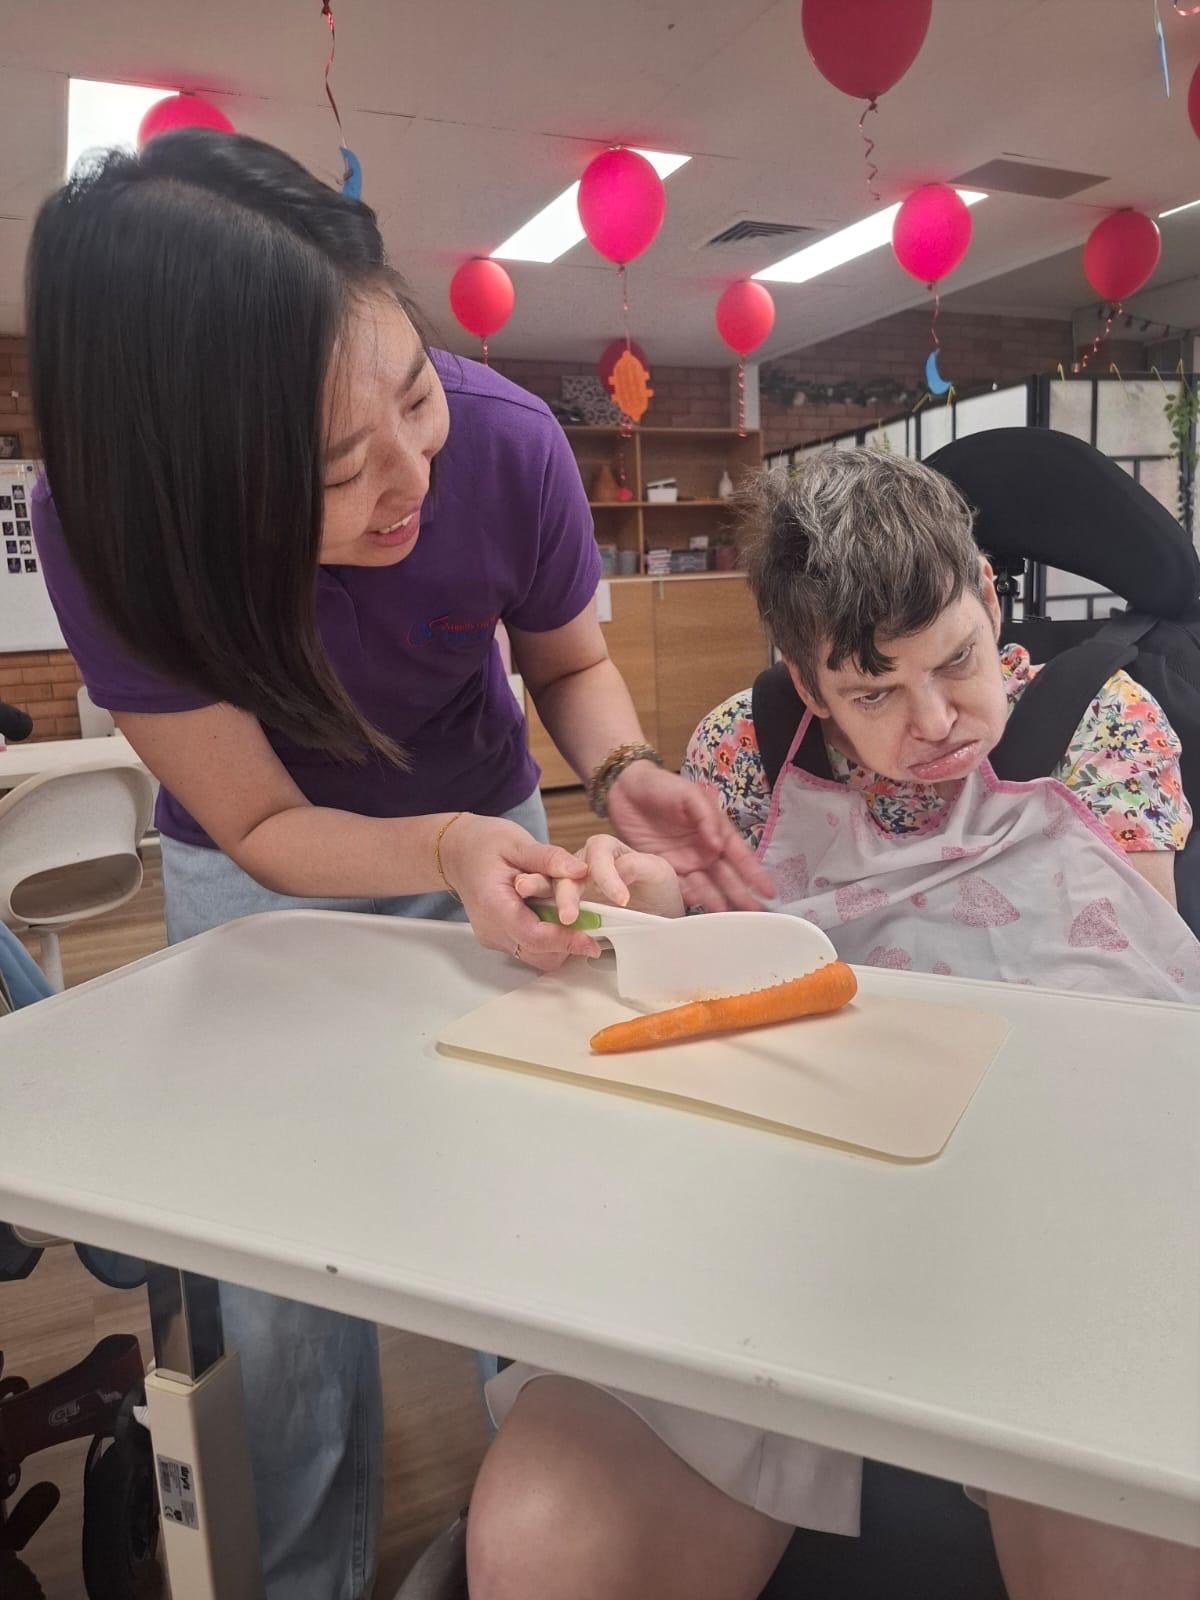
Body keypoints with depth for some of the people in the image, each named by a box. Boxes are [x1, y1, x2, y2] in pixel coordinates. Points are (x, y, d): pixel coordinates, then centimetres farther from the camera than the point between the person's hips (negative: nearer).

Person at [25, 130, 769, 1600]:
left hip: (479, 826, 1)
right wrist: (447, 851, -38)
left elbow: (569, 659, -8)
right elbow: (257, 821, -20)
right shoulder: (101, 532, -28)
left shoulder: (506, 443, -27)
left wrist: (622, 774, -28)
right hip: (258, 875, 0)